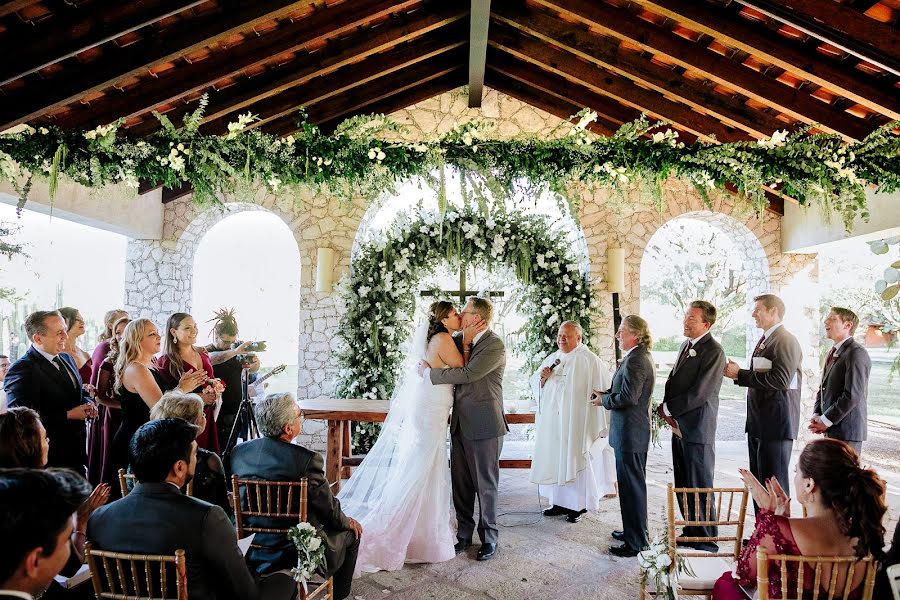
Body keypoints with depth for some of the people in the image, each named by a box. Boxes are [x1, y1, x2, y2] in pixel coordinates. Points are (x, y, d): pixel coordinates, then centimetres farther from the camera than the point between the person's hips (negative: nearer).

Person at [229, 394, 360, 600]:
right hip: (295, 551, -6)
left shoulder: (239, 451, -7)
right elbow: (328, 508, -13)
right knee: (351, 533, 20)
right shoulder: (307, 459, -25)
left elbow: (236, 498, 8)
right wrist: (347, 522, 10)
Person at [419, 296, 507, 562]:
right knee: (460, 483, 13)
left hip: (484, 426, -7)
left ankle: (489, 538, 21)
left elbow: (467, 374, -23)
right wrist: (465, 343, -7)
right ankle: (464, 533, 26)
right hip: (460, 424, 7)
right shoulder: (461, 340, 10)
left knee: (486, 485, 6)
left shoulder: (494, 345, -14)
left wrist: (429, 372, -14)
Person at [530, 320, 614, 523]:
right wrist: (542, 377, -5)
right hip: (553, 421, 6)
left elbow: (605, 387, -6)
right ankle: (560, 502, 19)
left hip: (576, 422, -6)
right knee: (554, 460, 8)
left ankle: (579, 505, 13)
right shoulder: (552, 359, 12)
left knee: (575, 460, 0)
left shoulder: (589, 360, -6)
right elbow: (535, 382, 17)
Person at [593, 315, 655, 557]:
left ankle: (635, 542, 9)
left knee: (631, 485, -1)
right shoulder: (641, 357, 12)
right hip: (635, 430, 11)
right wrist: (607, 393, 4)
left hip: (630, 432, -11)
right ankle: (634, 530, 33)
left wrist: (604, 400, -9)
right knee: (634, 483, 20)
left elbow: (627, 397, -25)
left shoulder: (635, 360, -20)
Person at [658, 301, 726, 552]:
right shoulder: (686, 345, 14)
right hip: (679, 427, 9)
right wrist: (667, 410, 4)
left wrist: (668, 408, -12)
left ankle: (707, 542, 14)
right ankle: (691, 533, 30)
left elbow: (700, 393, -20)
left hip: (698, 430, -9)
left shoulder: (713, 351, -15)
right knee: (683, 488, 17)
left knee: (700, 488, 1)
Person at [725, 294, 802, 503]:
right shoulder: (764, 340, 17)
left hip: (776, 423, -9)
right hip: (758, 423, 9)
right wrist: (738, 373, 4)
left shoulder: (786, 341, -13)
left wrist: (740, 374, -18)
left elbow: (780, 380, -24)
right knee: (758, 480, 15)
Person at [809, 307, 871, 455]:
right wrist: (816, 416, 4)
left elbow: (853, 395, -19)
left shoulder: (857, 353, -12)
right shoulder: (833, 353, 17)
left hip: (846, 431, -8)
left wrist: (825, 421, -15)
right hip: (830, 429, 8)